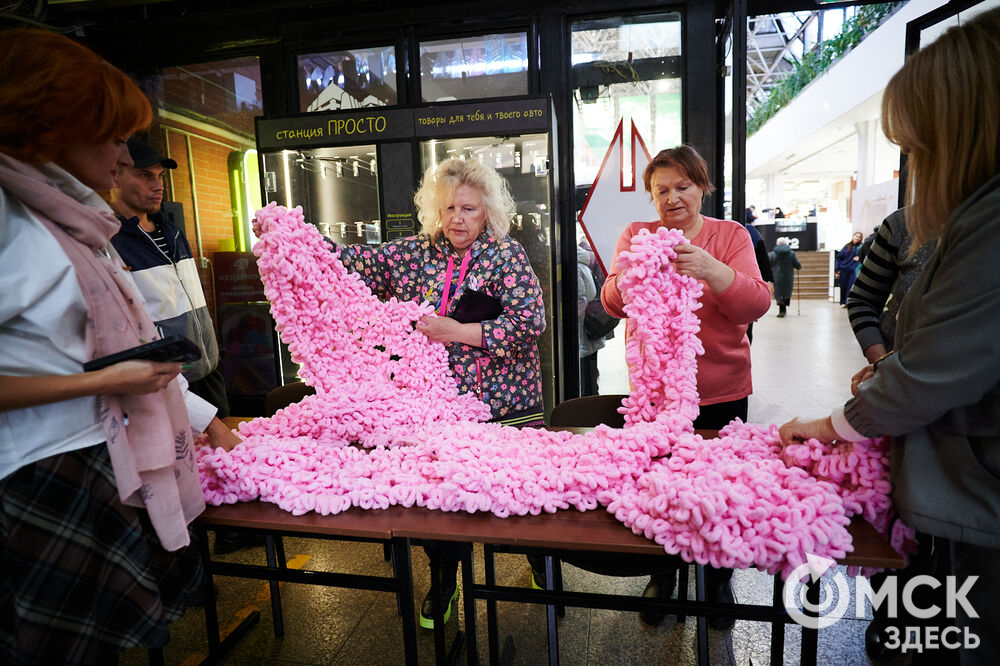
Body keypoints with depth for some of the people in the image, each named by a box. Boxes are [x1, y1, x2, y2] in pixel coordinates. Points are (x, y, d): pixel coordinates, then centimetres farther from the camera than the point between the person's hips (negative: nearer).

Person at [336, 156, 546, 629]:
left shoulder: (507, 254, -6)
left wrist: (460, 332, -19)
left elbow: (530, 323, -15)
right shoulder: (414, 253, 5)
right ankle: (444, 579, 39)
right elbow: (355, 263, 4)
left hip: (501, 404, -2)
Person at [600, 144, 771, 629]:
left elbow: (756, 304, -13)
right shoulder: (636, 235, 4)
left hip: (720, 391, 0)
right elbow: (612, 302, -7)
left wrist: (712, 270, -31)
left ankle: (718, 580, 36)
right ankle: (661, 579, 34)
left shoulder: (731, 235, 0)